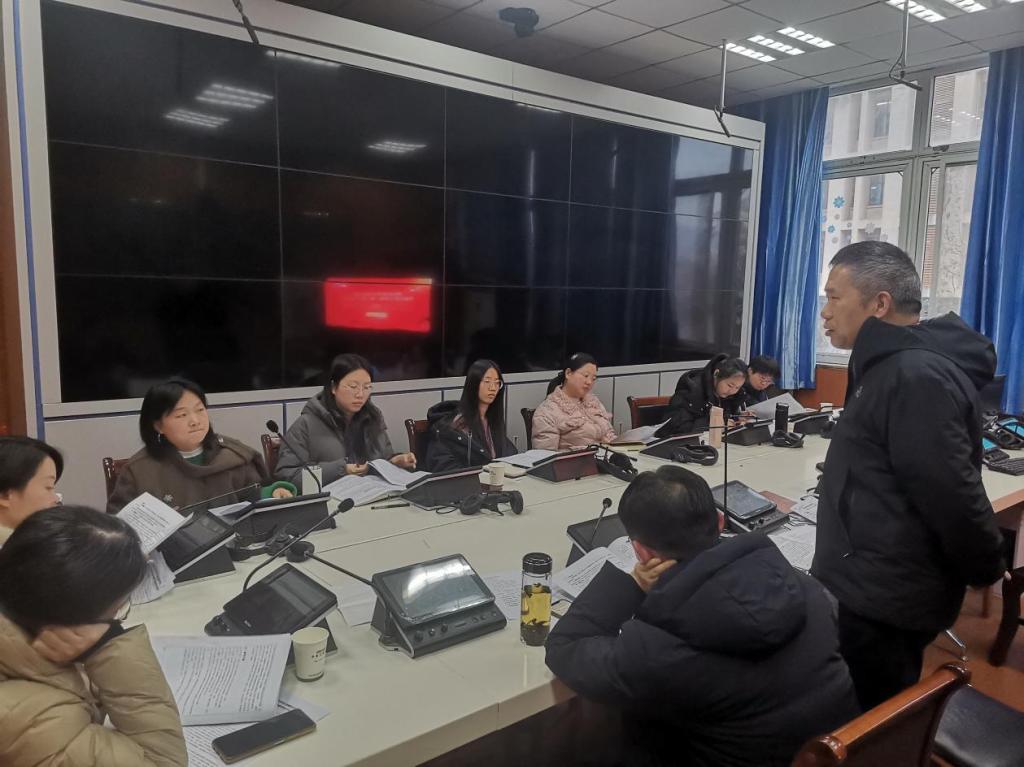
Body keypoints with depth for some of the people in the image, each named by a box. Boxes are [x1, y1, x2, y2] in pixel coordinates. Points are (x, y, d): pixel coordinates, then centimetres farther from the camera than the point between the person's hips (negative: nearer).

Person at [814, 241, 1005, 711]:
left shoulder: (915, 377, -24)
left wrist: (985, 571, -11)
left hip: (881, 601, -10)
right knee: (878, 720, 23)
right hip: (874, 589, 10)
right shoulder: (896, 366, 11)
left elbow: (953, 494, -25)